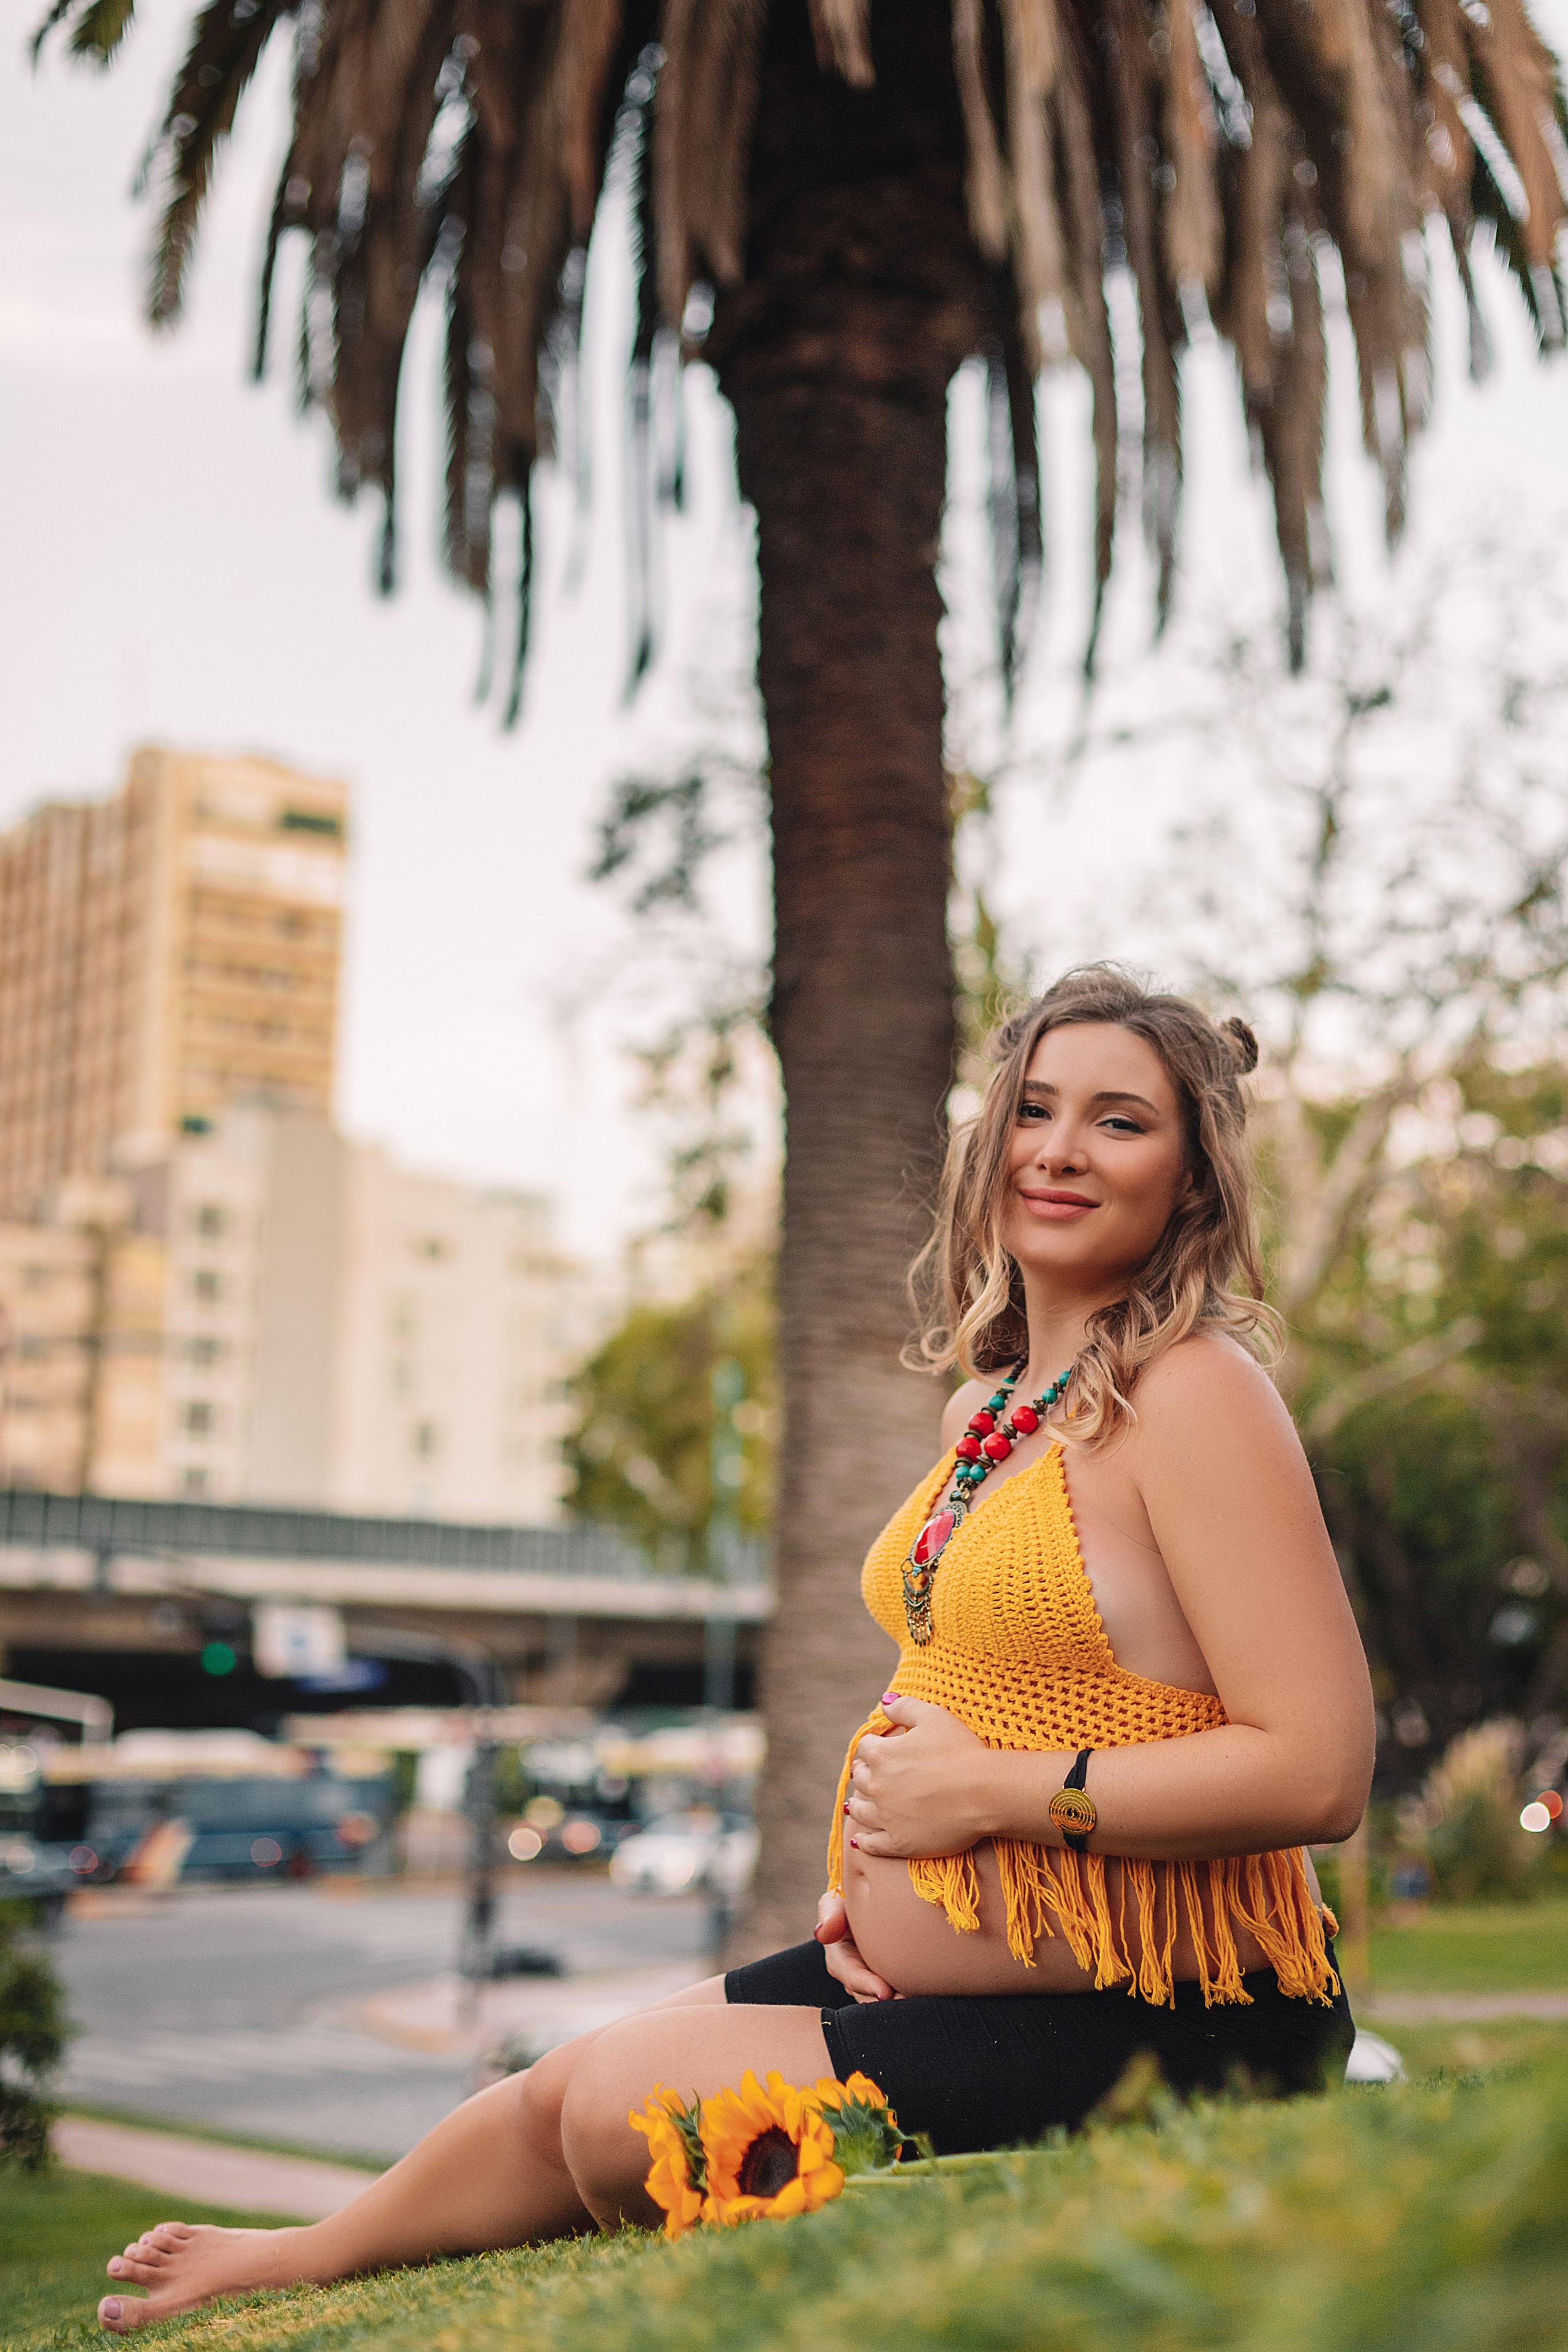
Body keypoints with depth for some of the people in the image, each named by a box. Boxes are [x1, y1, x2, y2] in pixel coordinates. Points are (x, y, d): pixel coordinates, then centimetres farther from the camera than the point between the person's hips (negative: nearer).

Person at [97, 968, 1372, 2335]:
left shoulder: (1195, 1392, -18)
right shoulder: (995, 1409, 9)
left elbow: (1319, 1772, -24)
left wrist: (985, 1793, -19)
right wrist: (866, 1879, 4)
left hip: (1144, 2022, -7)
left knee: (622, 2111, -2)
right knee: (566, 2090, 11)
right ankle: (301, 2255, 38)